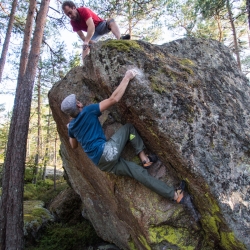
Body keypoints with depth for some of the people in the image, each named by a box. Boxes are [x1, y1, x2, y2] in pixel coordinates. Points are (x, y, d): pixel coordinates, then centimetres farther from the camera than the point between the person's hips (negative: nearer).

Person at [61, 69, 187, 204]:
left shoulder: (71, 127, 17)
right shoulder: (87, 111, -4)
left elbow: (74, 146, 36)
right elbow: (114, 99, -12)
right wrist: (127, 78, -5)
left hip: (102, 163, 7)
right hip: (107, 152, -7)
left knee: (139, 172, 6)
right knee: (129, 127, 7)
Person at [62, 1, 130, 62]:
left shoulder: (84, 10, -28)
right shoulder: (73, 22, -12)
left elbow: (91, 27, -43)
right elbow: (81, 36, -17)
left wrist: (86, 42, -54)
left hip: (101, 25, -5)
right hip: (92, 32, 6)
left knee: (111, 21, -35)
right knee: (85, 46, -18)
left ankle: (120, 39, -63)